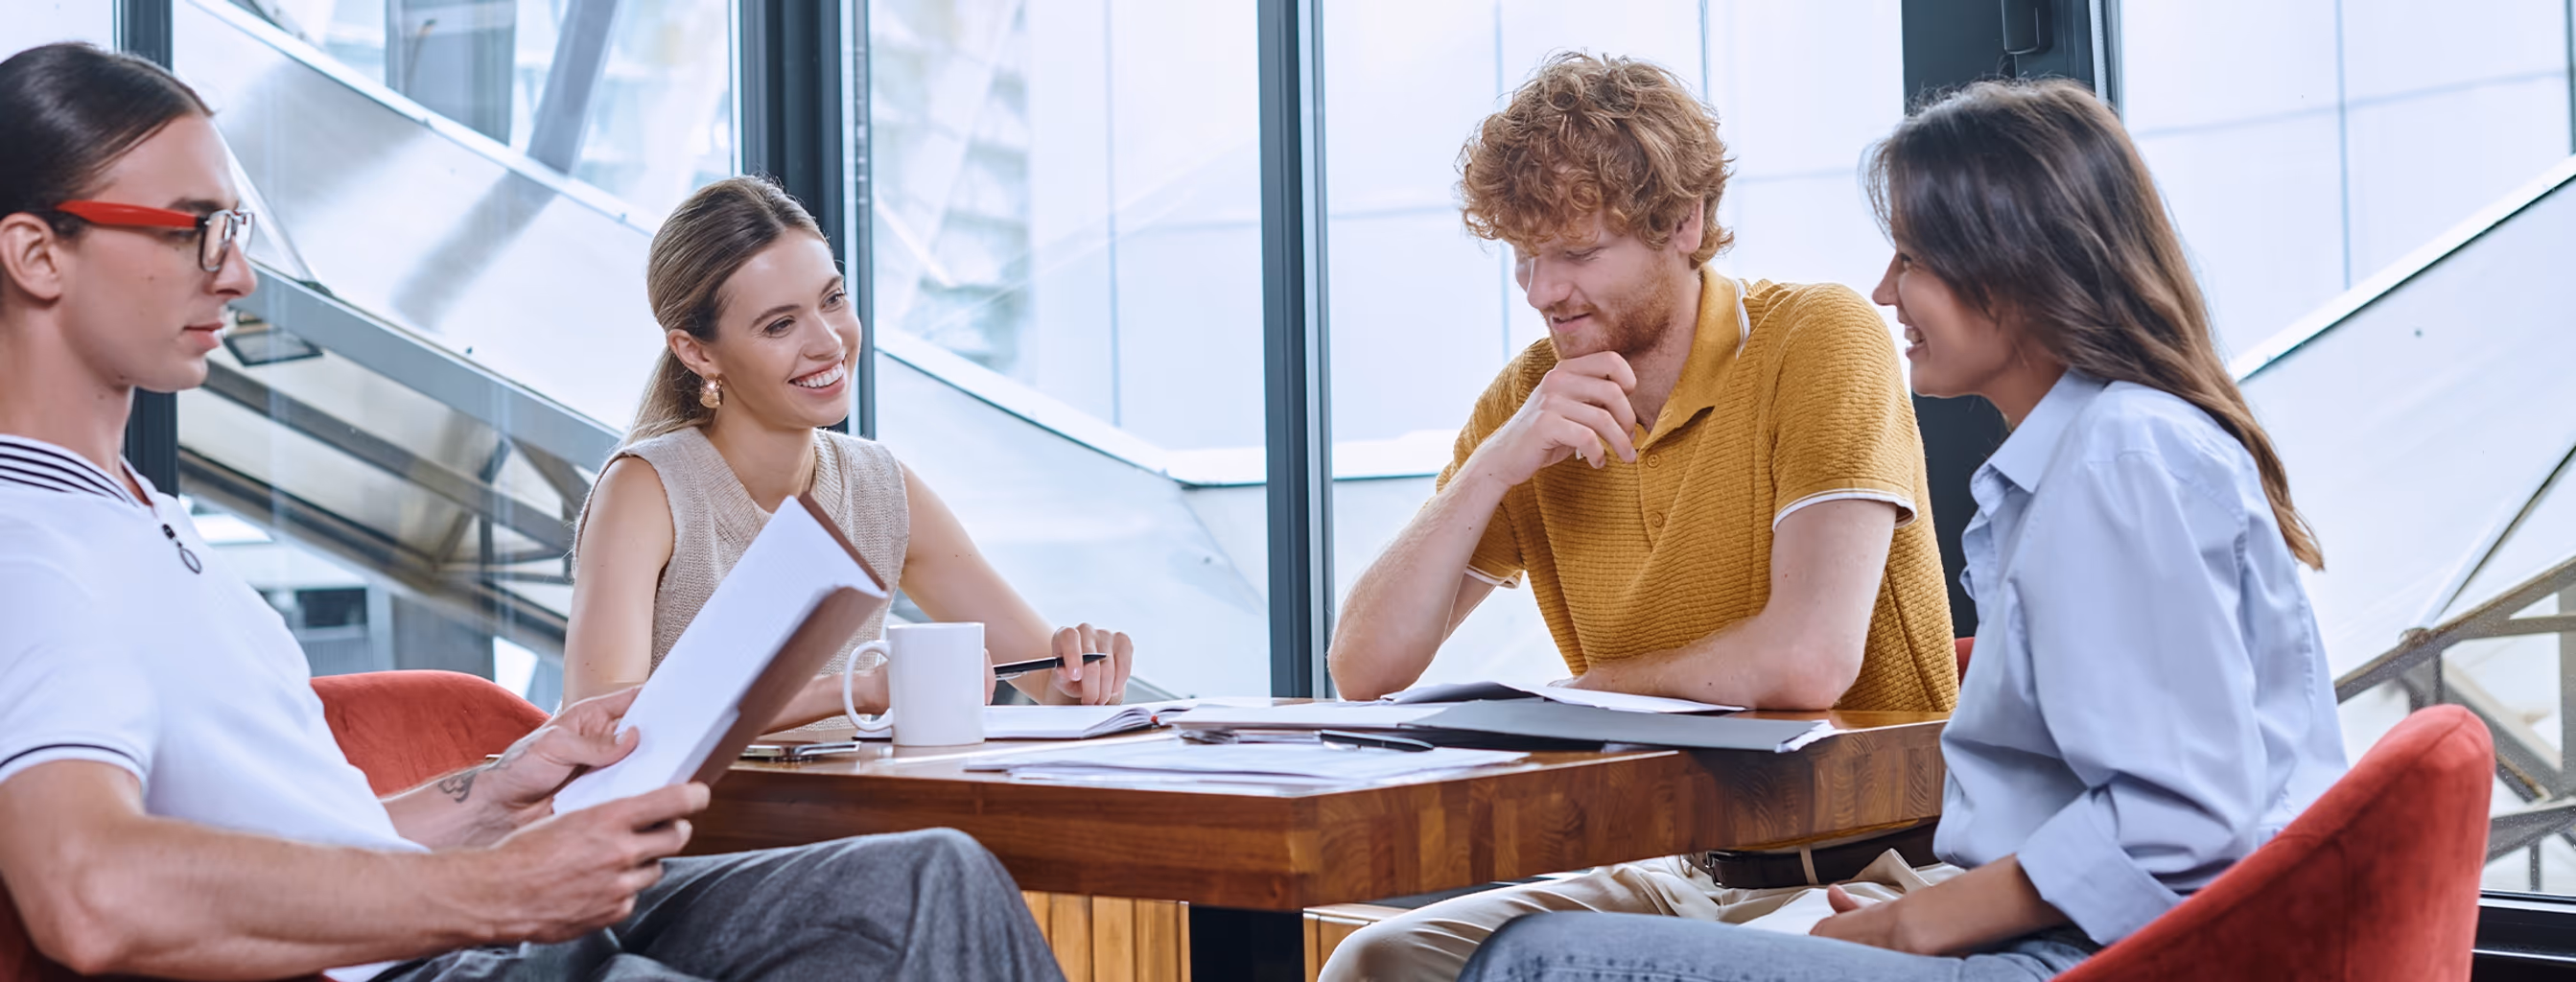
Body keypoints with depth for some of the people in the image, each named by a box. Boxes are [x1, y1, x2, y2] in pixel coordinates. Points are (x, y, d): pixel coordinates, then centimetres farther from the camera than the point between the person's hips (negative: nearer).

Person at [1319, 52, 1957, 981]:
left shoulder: (1822, 339, -12)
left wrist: (1583, 690, -8)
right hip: (1675, 865, 6)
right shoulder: (1529, 398, 4)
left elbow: (1808, 661, -26)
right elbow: (1364, 670, -1)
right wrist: (1494, 467, -14)